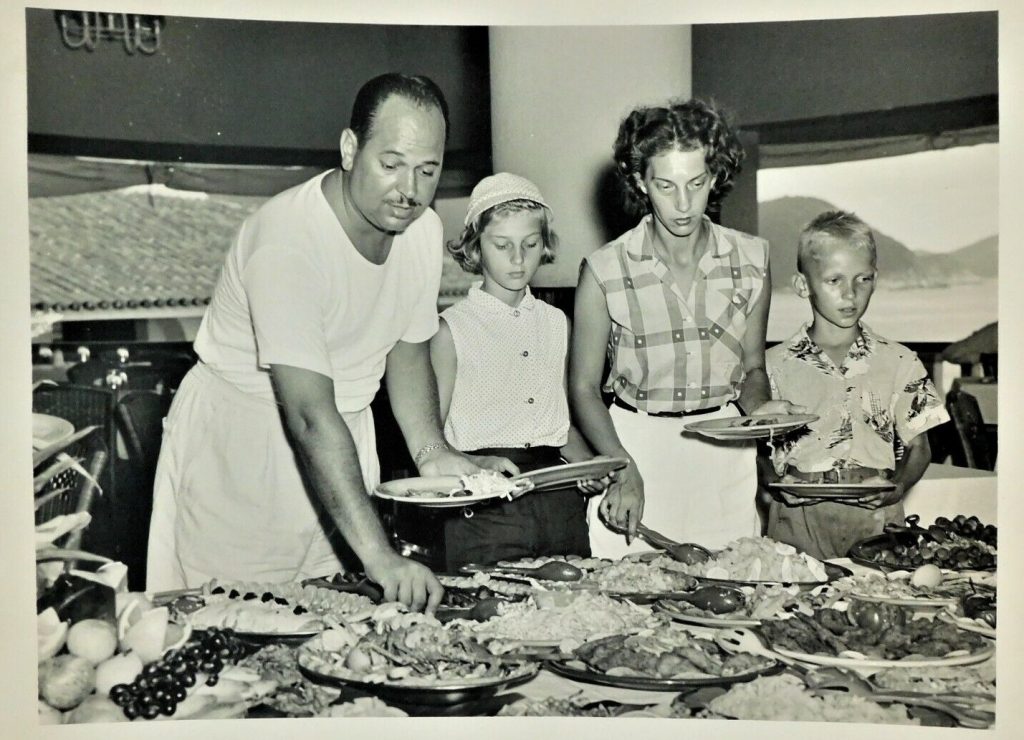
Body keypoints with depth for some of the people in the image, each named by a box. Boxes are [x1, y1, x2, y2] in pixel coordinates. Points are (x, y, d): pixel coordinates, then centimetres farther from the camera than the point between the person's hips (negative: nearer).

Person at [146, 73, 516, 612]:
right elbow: (310, 416, -35)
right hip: (237, 442, -5)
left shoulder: (423, 229, -6)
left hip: (344, 433, 6)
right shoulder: (287, 239, -29)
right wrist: (378, 553, -40)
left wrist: (431, 452, -7)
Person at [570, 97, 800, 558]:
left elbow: (752, 367, 11)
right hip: (633, 446, -2)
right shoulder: (605, 272, -9)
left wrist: (757, 407, -10)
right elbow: (583, 386, -5)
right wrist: (623, 469, -17)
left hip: (725, 451, 3)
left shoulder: (751, 261, 0)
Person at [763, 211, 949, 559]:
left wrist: (899, 486, -6)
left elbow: (918, 447, 12)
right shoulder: (775, 365, 5)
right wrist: (772, 485, -10)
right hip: (797, 524, -1)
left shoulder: (900, 364, 8)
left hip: (875, 521, 1)